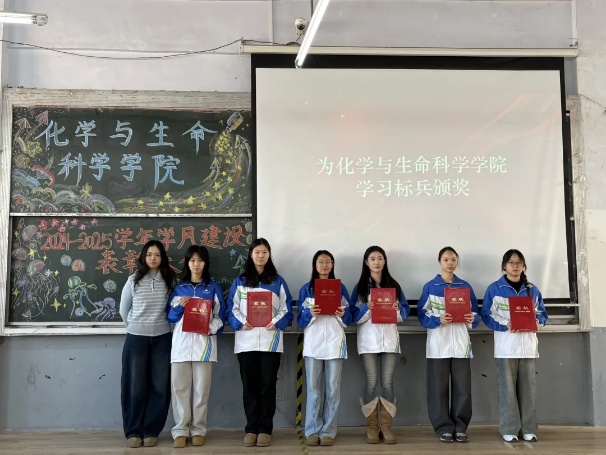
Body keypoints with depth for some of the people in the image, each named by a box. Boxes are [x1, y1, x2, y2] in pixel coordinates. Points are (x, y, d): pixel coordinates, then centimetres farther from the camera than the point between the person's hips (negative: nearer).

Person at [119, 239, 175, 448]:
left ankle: (151, 431, 12)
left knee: (159, 386, 2)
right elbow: (123, 310, 10)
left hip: (162, 338, 1)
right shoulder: (133, 280, 0)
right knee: (135, 386, 2)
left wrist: (159, 325, 6)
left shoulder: (169, 281, 1)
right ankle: (133, 431, 12)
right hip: (136, 338, -1)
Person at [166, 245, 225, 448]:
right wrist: (179, 306, -8)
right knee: (179, 387, -2)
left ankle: (198, 430, 9)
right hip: (181, 342, 1)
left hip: (204, 342, -1)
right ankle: (180, 430, 4)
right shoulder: (179, 288, 12)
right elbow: (170, 317, 10)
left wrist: (211, 328, -13)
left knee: (202, 388, 0)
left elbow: (219, 316, 5)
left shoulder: (213, 288, 8)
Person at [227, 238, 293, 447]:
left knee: (267, 385, 1)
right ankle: (251, 428, 11)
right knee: (249, 386, 4)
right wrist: (240, 323, -13)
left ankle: (265, 429, 9)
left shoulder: (278, 281, 9)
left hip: (271, 341, -1)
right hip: (246, 341, 1)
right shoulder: (240, 281, 11)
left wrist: (277, 323, -13)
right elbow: (232, 309, 5)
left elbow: (287, 310, 4)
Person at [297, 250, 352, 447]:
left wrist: (342, 314, -13)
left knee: (333, 388, 0)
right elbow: (300, 318, 5)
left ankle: (328, 431, 6)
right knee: (313, 387, -1)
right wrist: (310, 313, -15)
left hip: (335, 341, 0)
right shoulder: (306, 289, 9)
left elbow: (349, 317, 9)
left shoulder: (340, 287, 10)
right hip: (313, 342, 0)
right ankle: (312, 431, 5)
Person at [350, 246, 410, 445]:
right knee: (371, 383, 0)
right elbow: (353, 314, -1)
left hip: (389, 339, 2)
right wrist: (366, 308, -18)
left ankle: (386, 426, 6)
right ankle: (371, 426, 8)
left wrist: (397, 309, -13)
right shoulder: (360, 287, 5)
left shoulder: (394, 285, 10)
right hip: (368, 340, -1)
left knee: (387, 383, 0)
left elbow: (405, 310, 8)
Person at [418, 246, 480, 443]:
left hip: (460, 342, 2)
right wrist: (438, 320, -20)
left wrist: (472, 319, -12)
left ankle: (460, 427, 14)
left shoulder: (465, 286, 9)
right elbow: (422, 315, -3)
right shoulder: (430, 286, 2)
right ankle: (444, 428, 10)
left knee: (462, 386, 3)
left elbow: (475, 313, 10)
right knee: (439, 387, 1)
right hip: (438, 343, -2)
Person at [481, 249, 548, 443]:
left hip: (528, 345, 4)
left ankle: (528, 429, 12)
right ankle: (509, 429, 3)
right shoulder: (494, 289, 0)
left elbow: (542, 313, 14)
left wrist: (537, 322, -8)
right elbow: (487, 315, -5)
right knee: (508, 388, -3)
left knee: (528, 387, 5)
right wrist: (505, 325, -19)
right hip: (506, 346, -3)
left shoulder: (532, 290, 12)